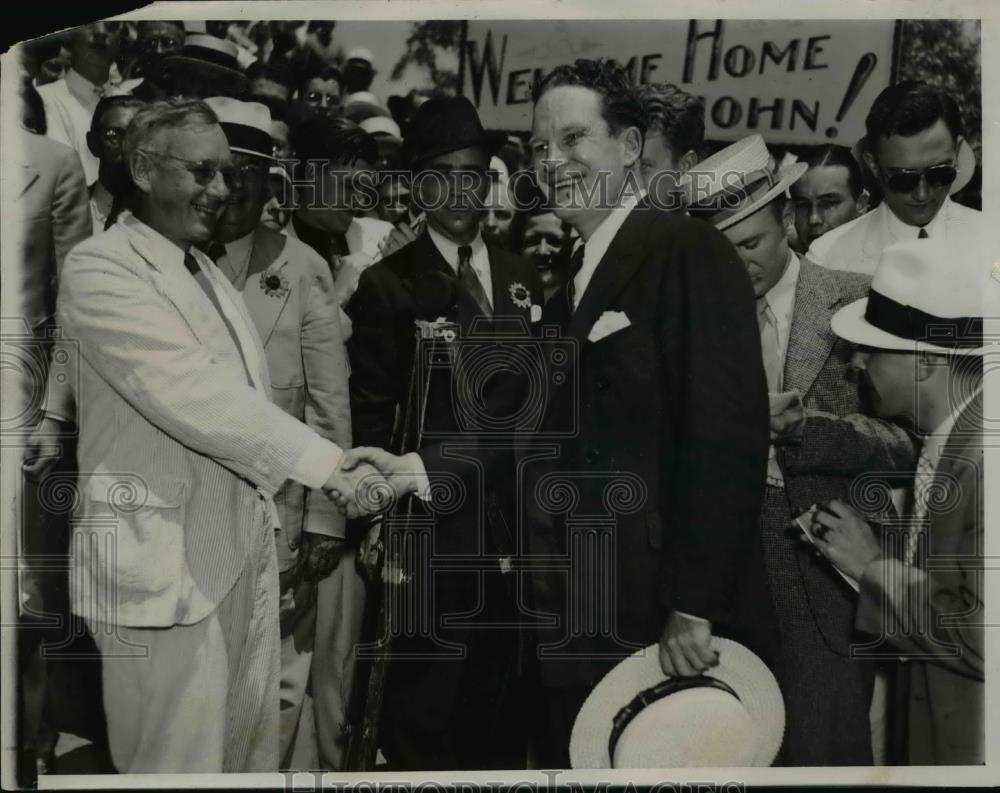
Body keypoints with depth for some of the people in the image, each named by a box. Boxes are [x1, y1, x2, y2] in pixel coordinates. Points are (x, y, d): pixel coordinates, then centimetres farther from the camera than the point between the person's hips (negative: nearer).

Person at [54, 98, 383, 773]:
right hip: (165, 563, -8)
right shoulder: (99, 268, -10)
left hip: (245, 551, 8)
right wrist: (324, 463, -21)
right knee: (181, 762, 1)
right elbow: (191, 394, -20)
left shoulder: (207, 268, 16)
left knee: (253, 751, 13)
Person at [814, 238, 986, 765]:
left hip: (973, 742, -8)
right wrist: (873, 553, -5)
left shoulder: (982, 456, -26)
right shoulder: (951, 431, 0)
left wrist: (873, 566, -18)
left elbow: (983, 639, -27)